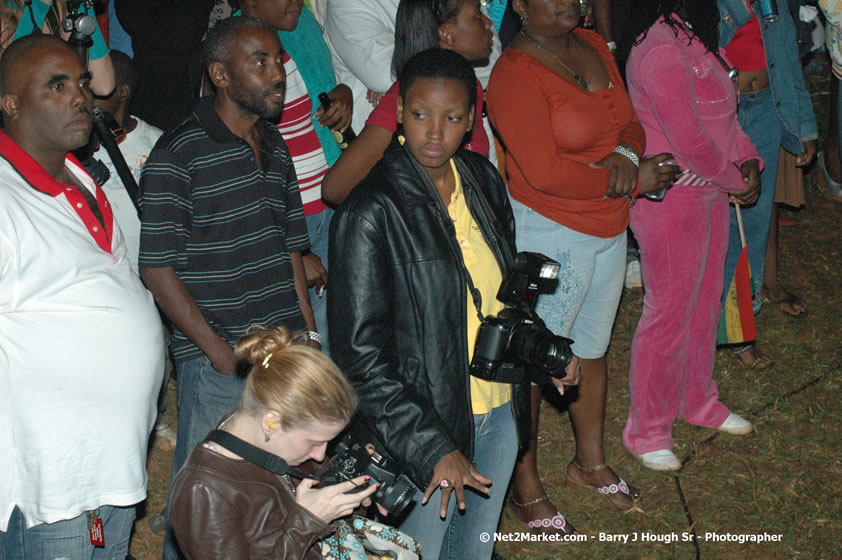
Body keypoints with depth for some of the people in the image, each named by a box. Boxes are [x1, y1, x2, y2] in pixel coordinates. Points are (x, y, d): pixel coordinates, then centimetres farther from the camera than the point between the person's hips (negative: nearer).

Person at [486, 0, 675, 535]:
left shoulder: (593, 45, 4)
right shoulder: (514, 75, -19)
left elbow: (629, 122, 10)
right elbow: (545, 173, -24)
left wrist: (625, 154, -15)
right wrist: (632, 180, -17)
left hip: (609, 228, 8)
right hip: (549, 235, -8)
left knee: (593, 350, 22)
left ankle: (591, 462, 41)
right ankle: (525, 488, 19)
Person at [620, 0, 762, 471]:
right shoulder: (662, 50, -26)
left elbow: (723, 110, 15)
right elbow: (690, 141, -25)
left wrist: (746, 159, 0)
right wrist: (734, 181, -10)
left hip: (710, 191, 10)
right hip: (673, 199, -9)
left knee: (705, 300, 21)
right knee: (670, 313, 3)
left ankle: (698, 401, 41)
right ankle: (647, 431, 19)